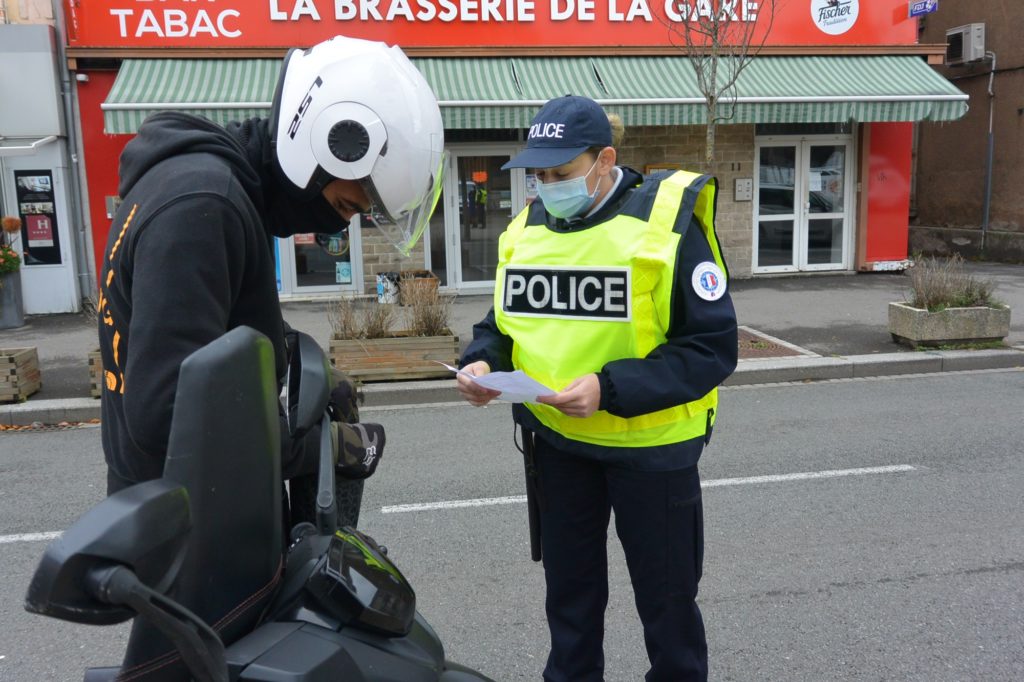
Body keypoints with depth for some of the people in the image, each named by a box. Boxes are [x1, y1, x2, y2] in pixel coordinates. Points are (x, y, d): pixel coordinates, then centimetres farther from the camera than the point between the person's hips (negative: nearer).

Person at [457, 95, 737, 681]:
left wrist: (610, 388, -29)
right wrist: (484, 362, -12)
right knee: (569, 589, 20)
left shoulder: (666, 223, -16)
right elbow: (505, 321, 11)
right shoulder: (528, 226, 1)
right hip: (556, 442, 5)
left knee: (665, 598, 14)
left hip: (650, 443, -4)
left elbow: (711, 348, -18)